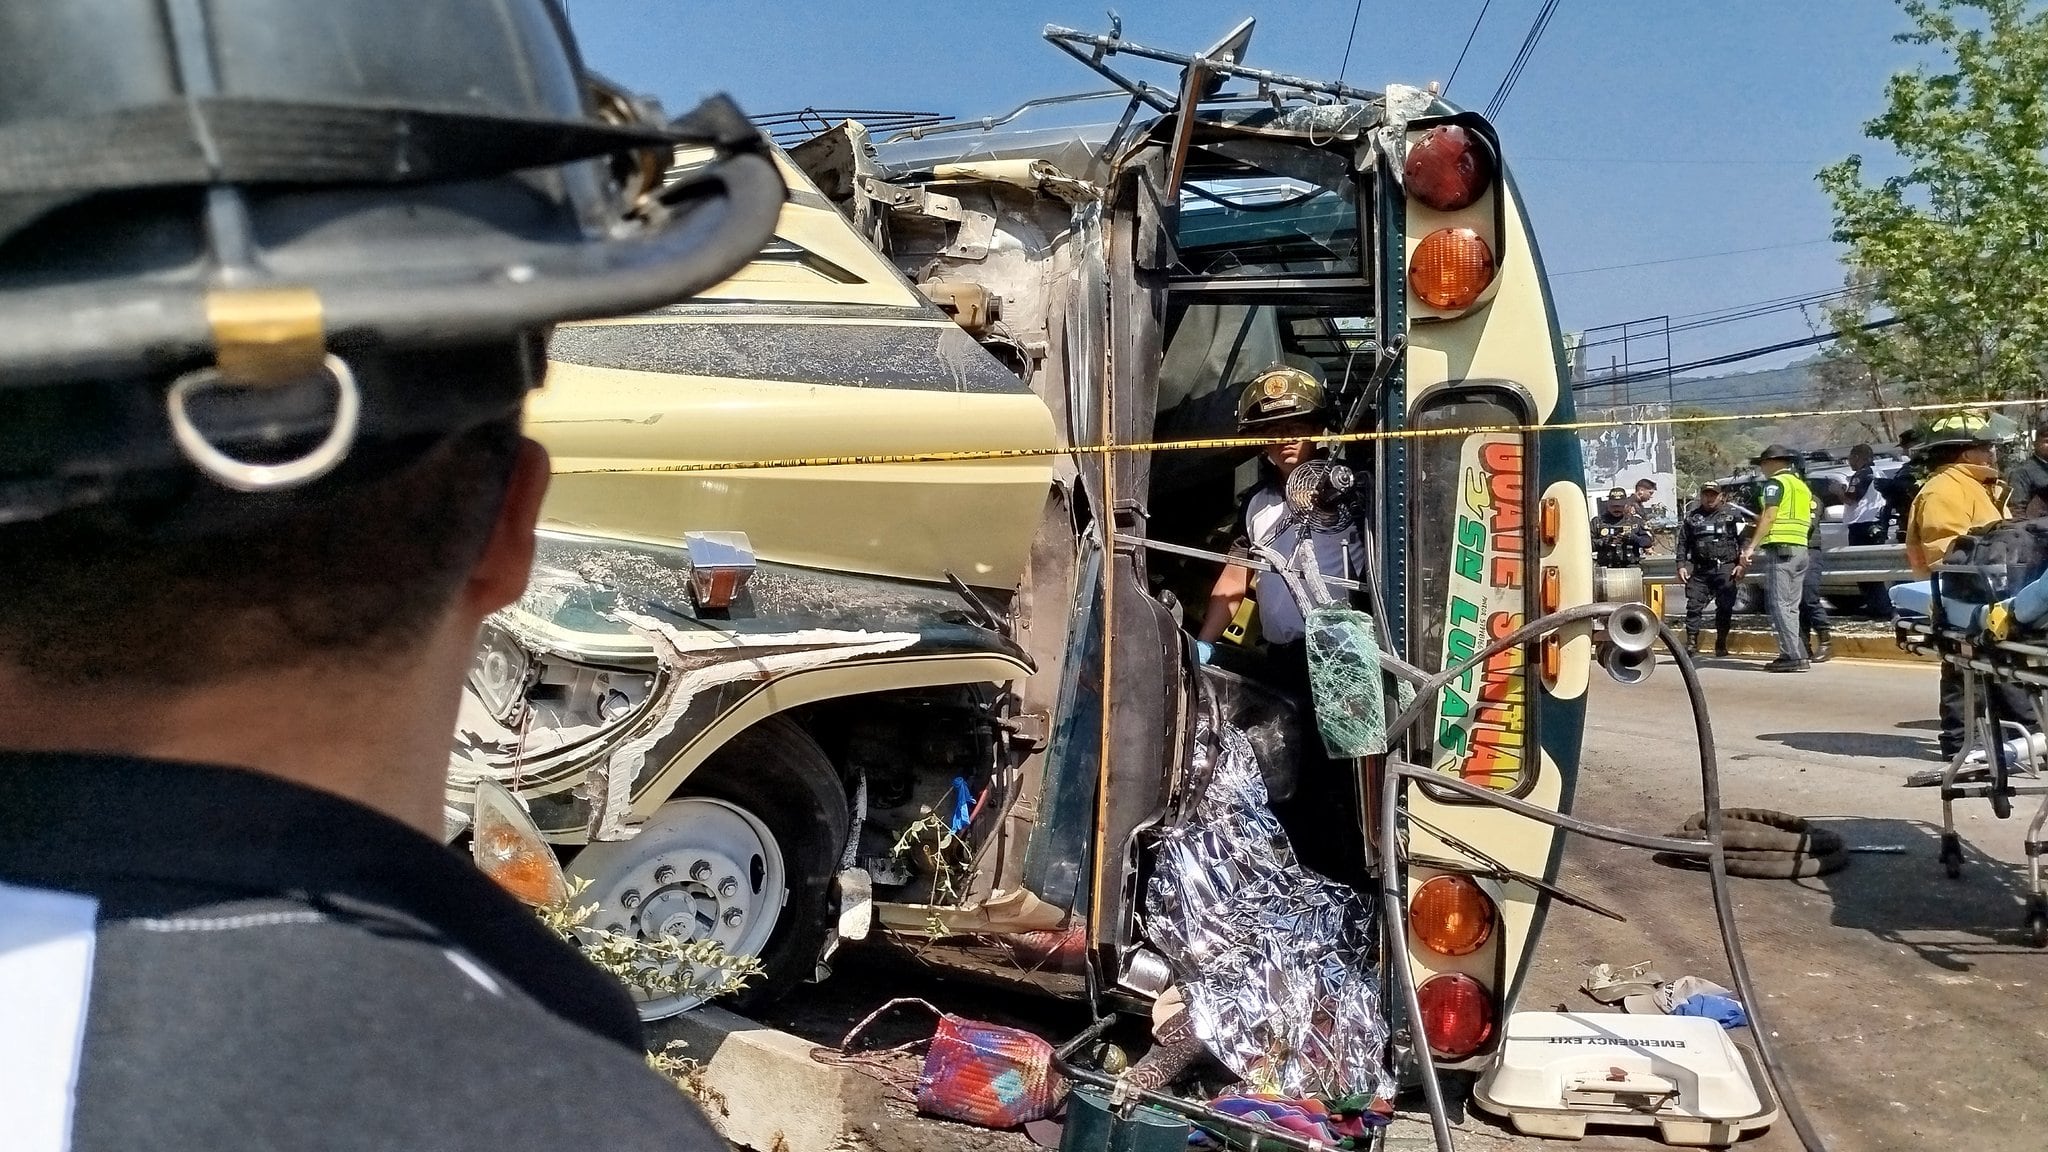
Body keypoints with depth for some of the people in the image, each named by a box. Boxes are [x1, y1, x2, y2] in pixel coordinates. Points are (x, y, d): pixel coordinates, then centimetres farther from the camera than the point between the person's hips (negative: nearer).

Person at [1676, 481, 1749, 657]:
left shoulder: (1733, 513, 5)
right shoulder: (1691, 516, 14)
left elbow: (1744, 540, 1)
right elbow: (1683, 542, 16)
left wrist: (1741, 564, -8)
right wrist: (1681, 565, 7)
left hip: (1726, 568, -2)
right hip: (1699, 569, 2)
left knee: (1725, 607, -1)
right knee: (1694, 606, -3)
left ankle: (1721, 644, 9)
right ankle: (1691, 643, 1)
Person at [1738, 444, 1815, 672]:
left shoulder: (1776, 482, -4)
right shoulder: (1802, 485, 22)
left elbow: (1769, 517, -14)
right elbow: (1807, 521, 20)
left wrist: (1751, 547, -16)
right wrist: (1762, 522, 26)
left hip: (1780, 548, -9)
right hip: (1801, 550, 9)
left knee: (1780, 605, -10)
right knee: (1791, 606, 11)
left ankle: (1793, 656, -15)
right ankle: (1795, 655, 10)